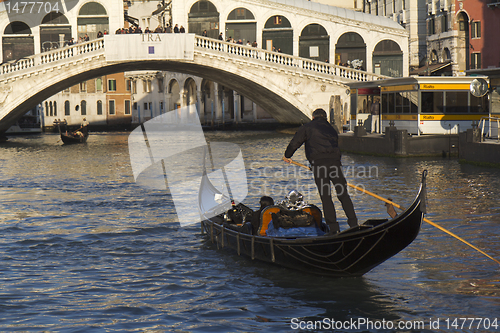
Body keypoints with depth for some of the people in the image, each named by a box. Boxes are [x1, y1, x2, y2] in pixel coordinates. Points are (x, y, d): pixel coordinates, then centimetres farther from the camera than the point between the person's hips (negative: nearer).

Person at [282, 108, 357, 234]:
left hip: (318, 161, -3)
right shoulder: (331, 129, 27)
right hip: (335, 161, 4)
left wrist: (287, 156, 31)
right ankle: (353, 223, 3)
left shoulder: (307, 127, 13)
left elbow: (295, 142, 14)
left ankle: (333, 227, -3)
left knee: (325, 197, 0)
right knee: (343, 194, 9)